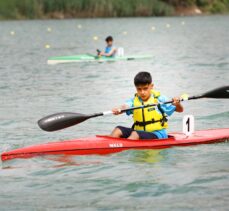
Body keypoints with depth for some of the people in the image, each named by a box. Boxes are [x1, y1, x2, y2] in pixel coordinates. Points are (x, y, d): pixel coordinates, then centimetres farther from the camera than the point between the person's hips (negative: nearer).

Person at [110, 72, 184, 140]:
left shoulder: (159, 99, -5)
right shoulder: (134, 101, 4)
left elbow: (180, 110, -4)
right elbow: (126, 106, -18)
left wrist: (177, 104, -28)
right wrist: (118, 110, -42)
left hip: (157, 134, -5)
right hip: (139, 132, 5)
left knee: (135, 134, -30)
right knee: (118, 130, -13)